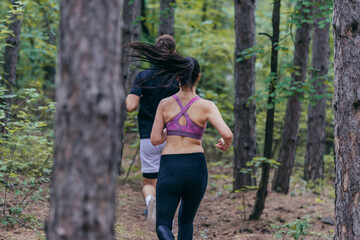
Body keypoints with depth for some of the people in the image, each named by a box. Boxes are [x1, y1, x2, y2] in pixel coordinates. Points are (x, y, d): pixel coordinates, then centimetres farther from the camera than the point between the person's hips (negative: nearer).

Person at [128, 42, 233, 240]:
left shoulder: (165, 104, 1)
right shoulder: (206, 106, -4)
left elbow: (155, 140, 3)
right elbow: (227, 134, -16)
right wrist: (226, 145, 8)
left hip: (170, 168, -1)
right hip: (196, 168, 1)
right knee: (186, 221, 24)